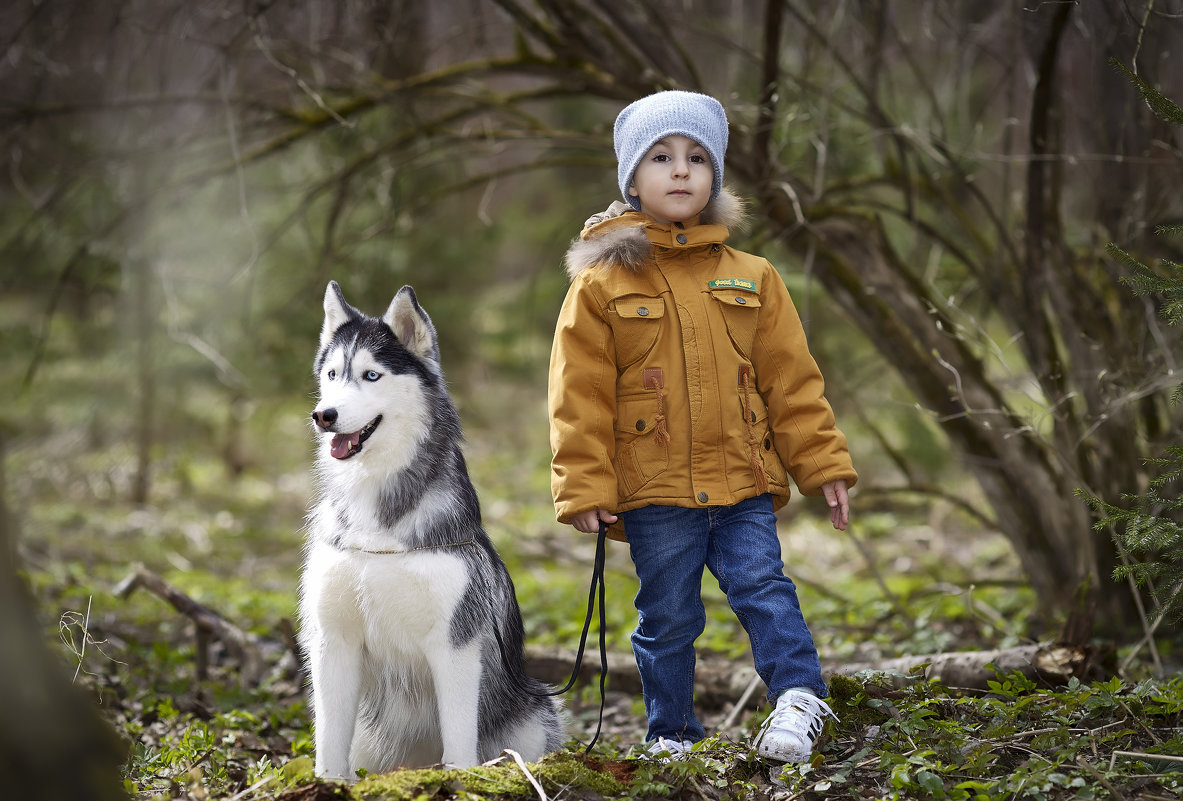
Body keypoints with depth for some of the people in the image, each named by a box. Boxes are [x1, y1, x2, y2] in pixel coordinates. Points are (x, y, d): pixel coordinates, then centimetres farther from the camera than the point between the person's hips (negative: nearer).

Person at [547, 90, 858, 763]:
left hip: (743, 482, 1)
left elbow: (792, 380, 10)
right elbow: (580, 397, -2)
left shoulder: (750, 279, 8)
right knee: (668, 617, 8)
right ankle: (672, 732, 20)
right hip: (654, 490, -1)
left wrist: (824, 463, 7)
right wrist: (585, 489, -7)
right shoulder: (602, 284, 0)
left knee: (764, 587, -9)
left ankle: (799, 698, -6)